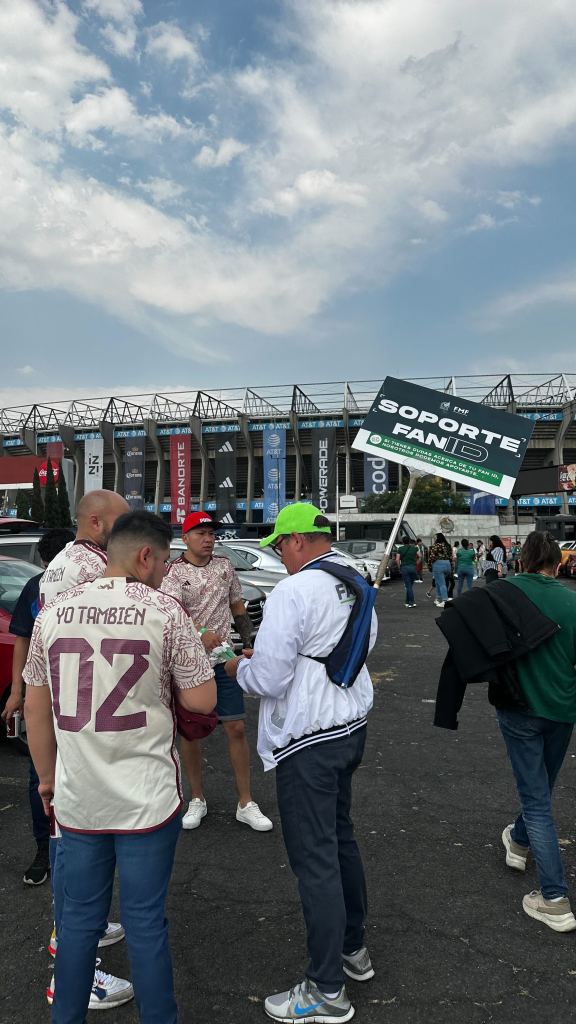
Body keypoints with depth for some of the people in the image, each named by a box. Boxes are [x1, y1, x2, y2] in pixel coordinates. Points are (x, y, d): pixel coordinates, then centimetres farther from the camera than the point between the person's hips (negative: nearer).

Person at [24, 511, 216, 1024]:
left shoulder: (54, 612, -1)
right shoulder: (164, 610, -13)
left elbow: (36, 708, 7)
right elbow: (202, 700, -11)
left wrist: (47, 777, 18)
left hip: (77, 798, 4)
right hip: (147, 798, -4)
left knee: (79, 917, 20)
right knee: (145, 922, 11)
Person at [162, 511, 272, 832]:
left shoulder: (224, 565, 5)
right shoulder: (174, 572, -8)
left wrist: (250, 641, 8)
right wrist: (201, 633, -44)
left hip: (223, 658, 3)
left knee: (237, 728, 2)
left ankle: (246, 804, 13)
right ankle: (198, 799, 27)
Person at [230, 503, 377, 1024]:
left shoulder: (293, 592, -22)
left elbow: (267, 680, -22)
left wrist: (238, 667, 1)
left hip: (308, 742, -9)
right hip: (352, 726, 9)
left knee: (315, 862, 3)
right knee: (341, 839, 23)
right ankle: (353, 948, 40)